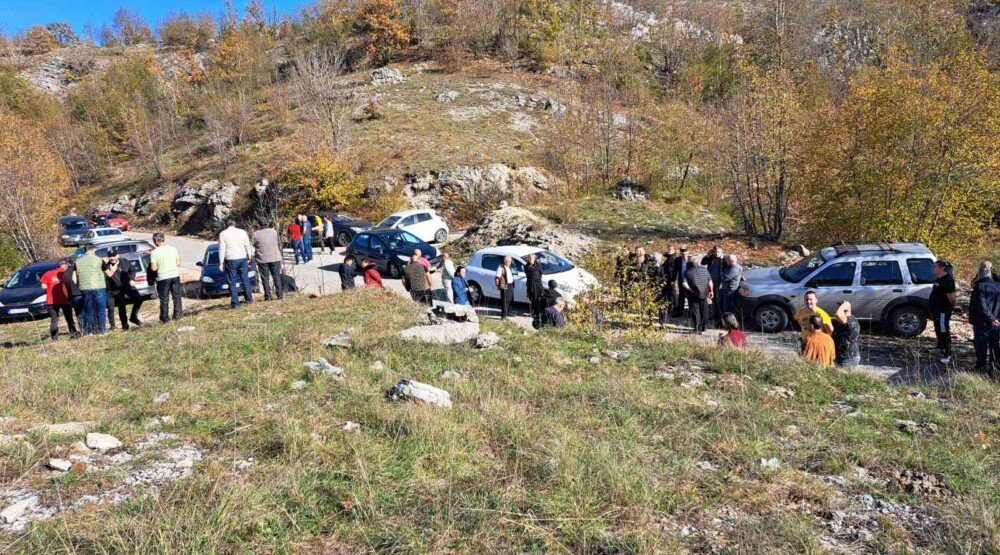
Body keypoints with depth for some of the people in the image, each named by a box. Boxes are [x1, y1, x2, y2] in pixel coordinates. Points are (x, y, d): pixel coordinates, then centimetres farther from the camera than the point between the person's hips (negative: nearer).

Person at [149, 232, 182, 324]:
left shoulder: (154, 252, -12)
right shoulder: (173, 249, -2)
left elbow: (154, 268, -13)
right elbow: (178, 263, 3)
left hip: (163, 278, -3)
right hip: (175, 276, 3)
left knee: (164, 299, 7)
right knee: (176, 296, 15)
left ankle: (165, 318, 12)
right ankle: (177, 314, 19)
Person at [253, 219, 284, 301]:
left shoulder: (256, 234, -7)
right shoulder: (274, 232, -3)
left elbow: (252, 246, -3)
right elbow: (279, 243, 6)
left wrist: (252, 258, 8)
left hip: (262, 259, -1)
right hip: (275, 258, 1)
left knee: (265, 278, 6)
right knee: (277, 277, 11)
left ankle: (268, 296, 5)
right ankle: (280, 294, 12)